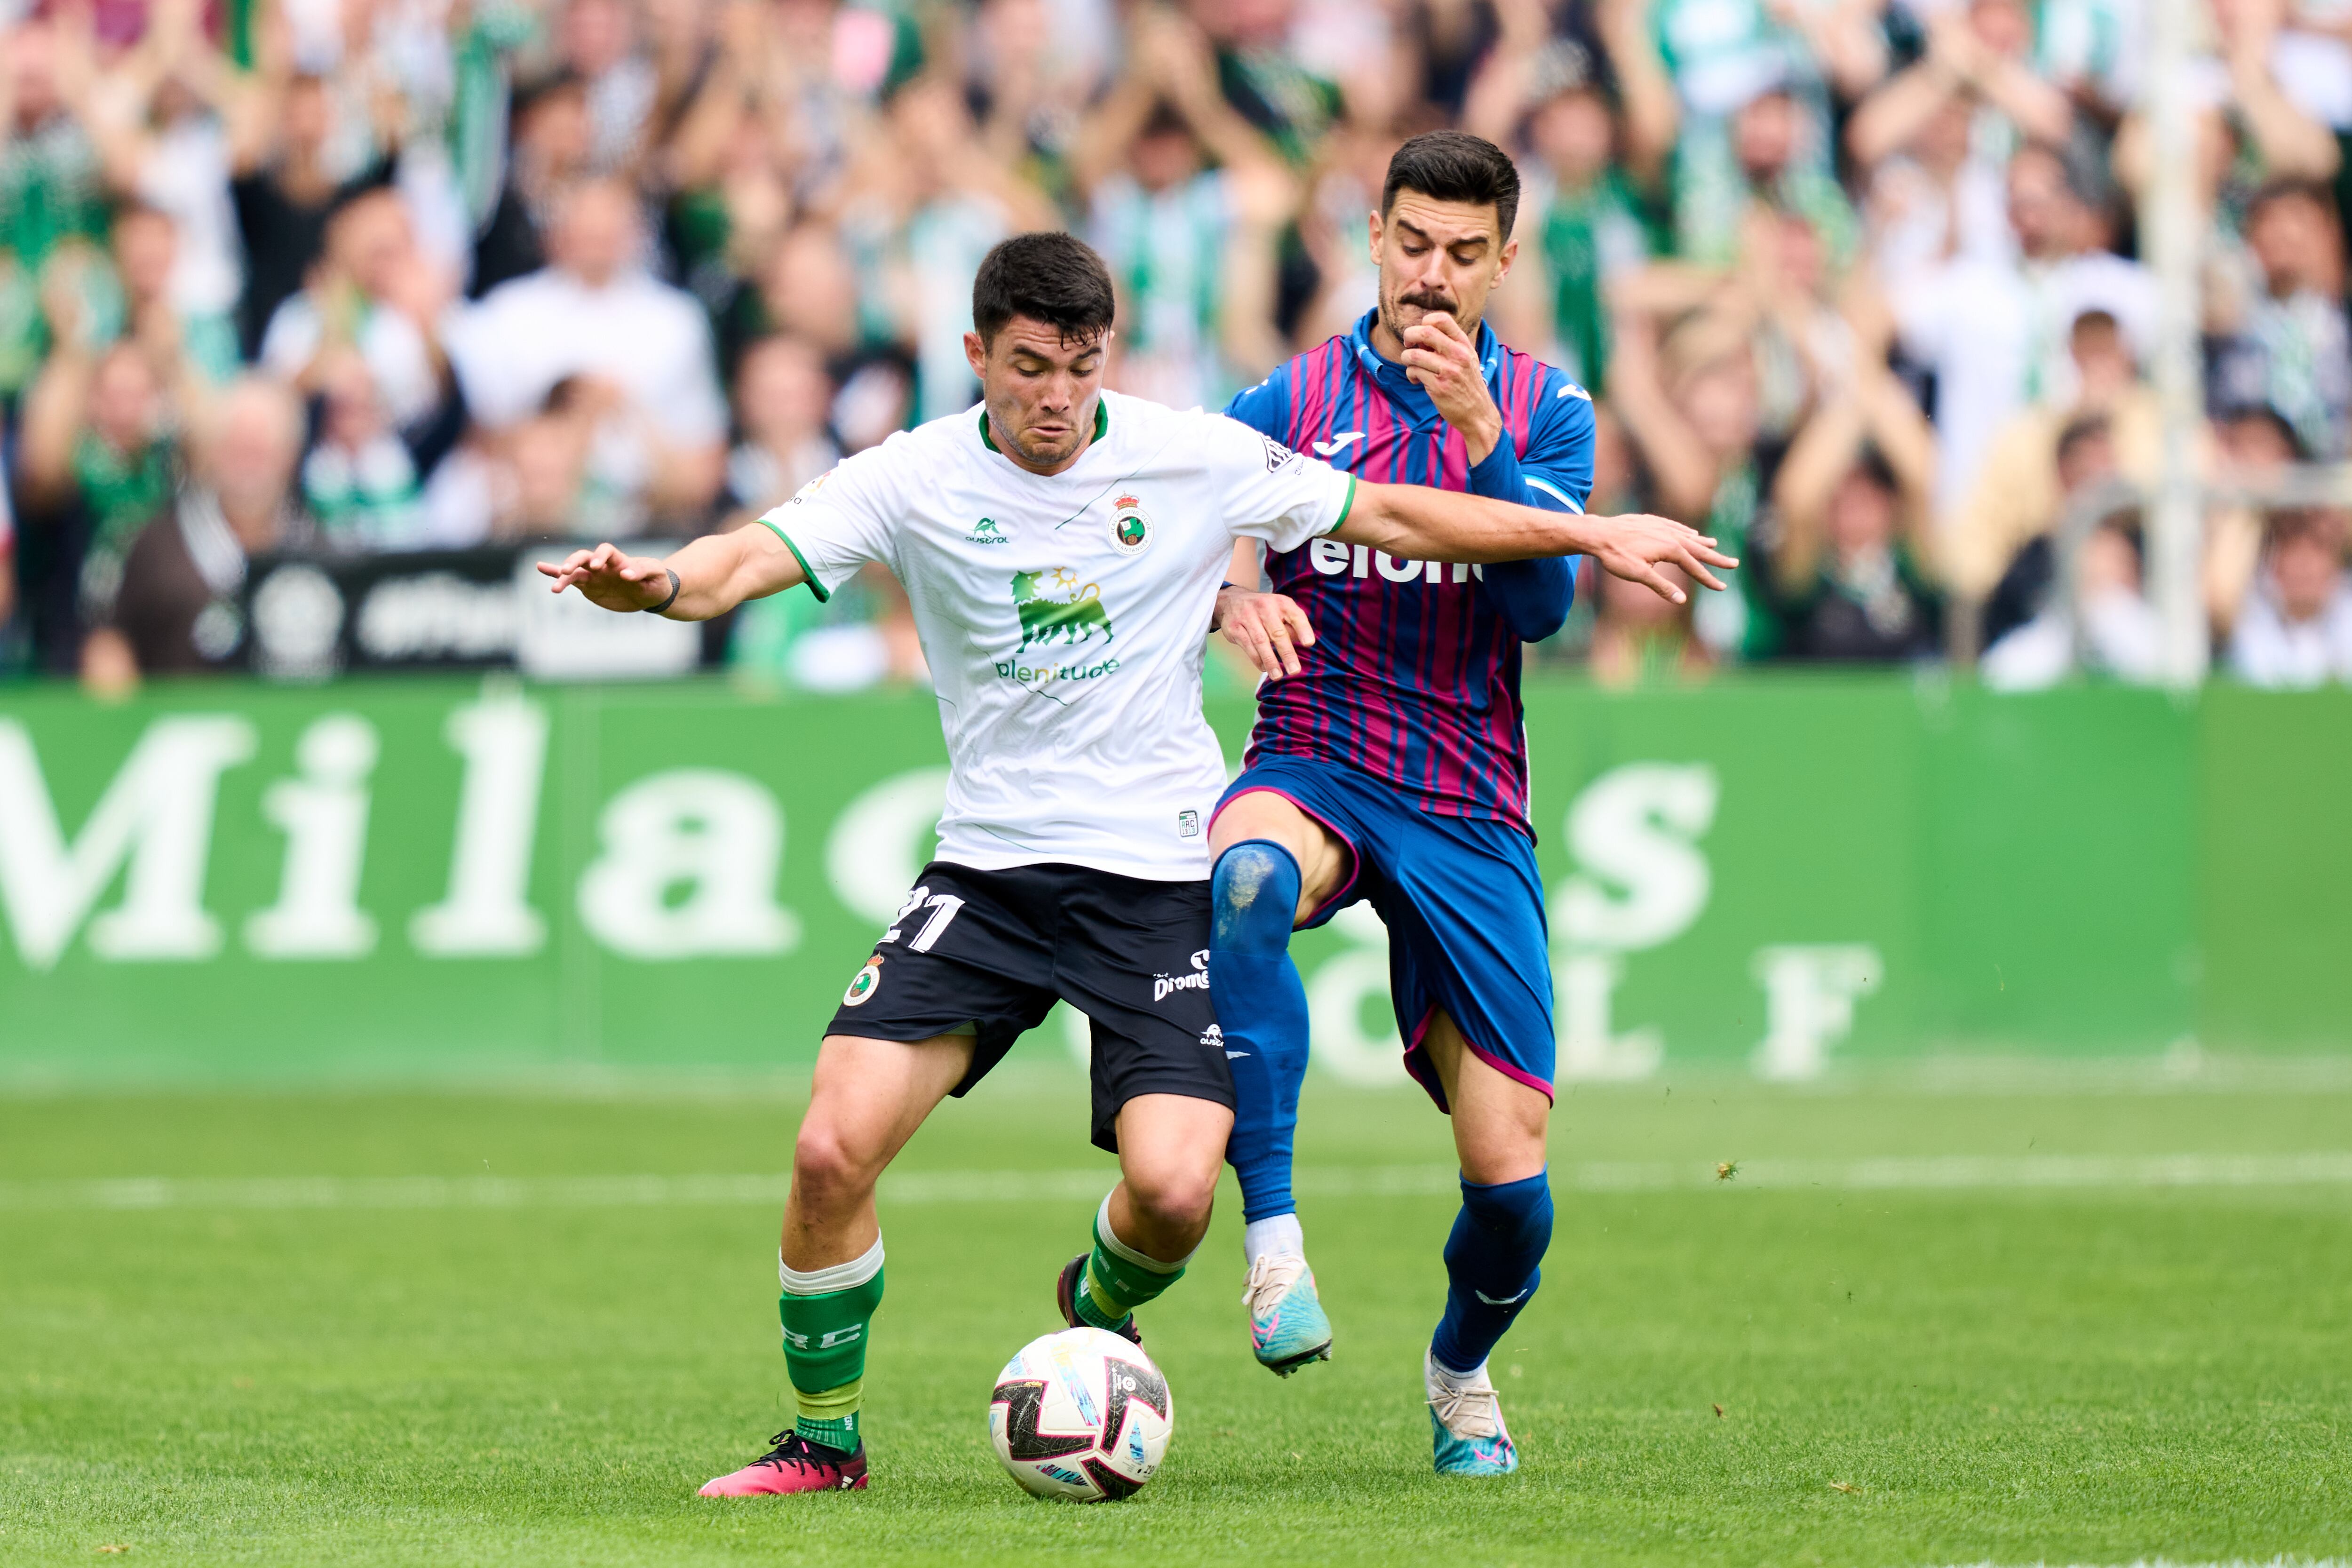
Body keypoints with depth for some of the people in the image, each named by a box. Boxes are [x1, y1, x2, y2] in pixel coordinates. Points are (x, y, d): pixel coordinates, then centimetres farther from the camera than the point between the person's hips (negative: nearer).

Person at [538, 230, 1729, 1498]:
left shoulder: (1196, 460, -4)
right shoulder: (915, 480, -5)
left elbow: (1388, 516, 6)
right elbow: (749, 560, -17)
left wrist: (1587, 533, 6)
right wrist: (654, 584, -40)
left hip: (1159, 878, -1)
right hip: (986, 870, 1)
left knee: (1172, 1190, -18)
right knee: (832, 1149, -14)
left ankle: (1099, 1305, 20)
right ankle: (825, 1440, 8)